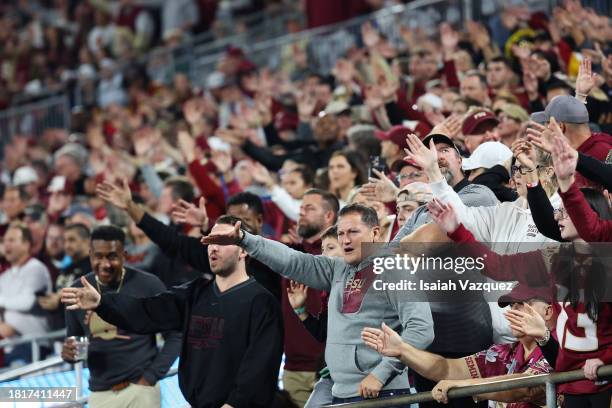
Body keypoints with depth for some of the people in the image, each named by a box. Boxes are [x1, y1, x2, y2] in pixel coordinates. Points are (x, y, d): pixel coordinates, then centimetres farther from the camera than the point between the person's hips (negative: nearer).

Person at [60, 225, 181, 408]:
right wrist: (69, 352, -9)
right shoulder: (77, 291, 3)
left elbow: (174, 336, -2)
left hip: (139, 390, -3)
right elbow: (73, 338, 15)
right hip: (100, 393, 3)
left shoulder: (148, 285, -7)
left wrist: (150, 377, -9)